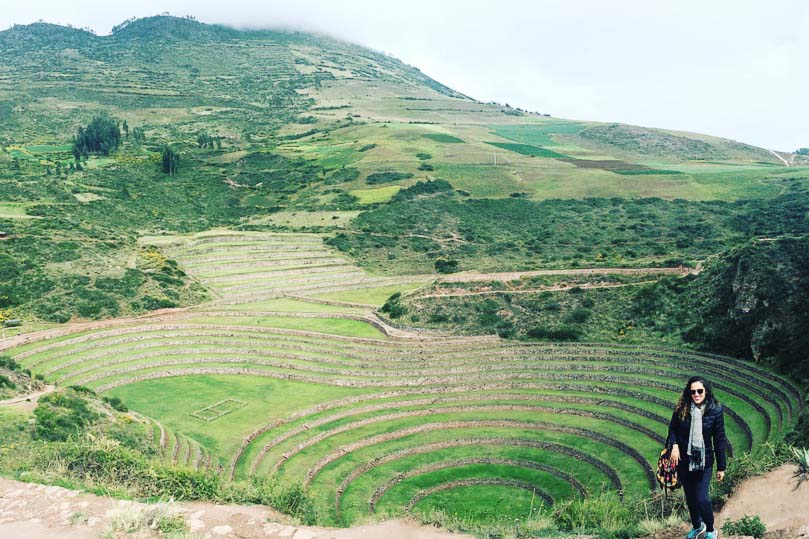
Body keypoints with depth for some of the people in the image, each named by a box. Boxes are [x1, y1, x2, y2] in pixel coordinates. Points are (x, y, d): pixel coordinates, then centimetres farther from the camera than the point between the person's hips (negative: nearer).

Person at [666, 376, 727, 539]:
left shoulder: (715, 411, -11)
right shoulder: (681, 409, -8)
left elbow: (719, 440, -5)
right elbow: (672, 429, 3)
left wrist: (721, 467, -1)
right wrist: (674, 445, -17)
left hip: (704, 461, -2)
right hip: (684, 460, 2)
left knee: (702, 499, -6)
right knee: (690, 497, 16)